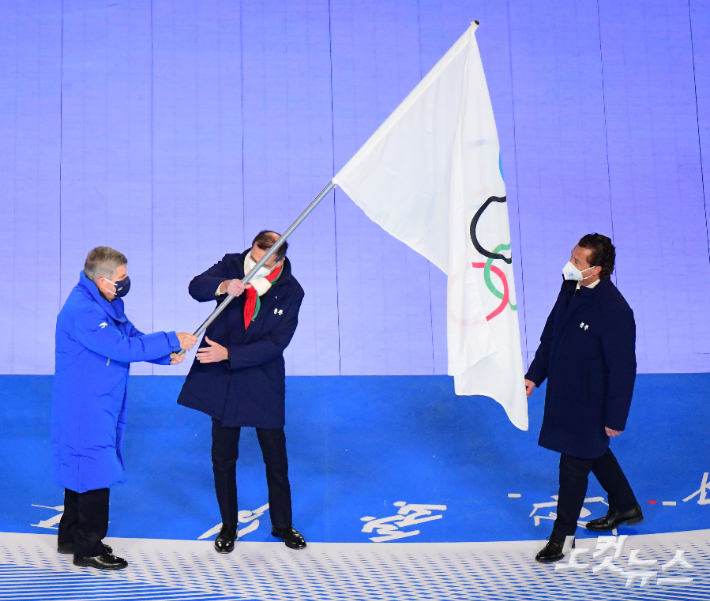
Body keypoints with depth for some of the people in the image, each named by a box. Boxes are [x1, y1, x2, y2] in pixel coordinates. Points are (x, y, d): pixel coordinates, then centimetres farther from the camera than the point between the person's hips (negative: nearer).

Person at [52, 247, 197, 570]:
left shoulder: (107, 302, 6)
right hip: (84, 408, -10)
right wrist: (171, 341, -24)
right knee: (94, 473, -2)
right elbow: (123, 348, -29)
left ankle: (70, 537, 33)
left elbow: (132, 335, 8)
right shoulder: (81, 310, -26)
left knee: (81, 469, 19)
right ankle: (88, 549, 11)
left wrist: (165, 355, -9)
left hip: (100, 405, 10)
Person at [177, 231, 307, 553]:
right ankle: (228, 526, 29)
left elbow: (275, 343, -17)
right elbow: (196, 287, -22)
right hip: (221, 379, 1)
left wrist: (228, 354, -25)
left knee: (276, 458, 9)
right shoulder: (231, 266, -7)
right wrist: (222, 286, -43)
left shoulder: (291, 292, -12)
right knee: (223, 459, 11)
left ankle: (282, 524, 29)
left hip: (263, 382, -1)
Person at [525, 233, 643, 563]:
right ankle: (625, 508, 49)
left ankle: (562, 537, 27)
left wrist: (616, 418, -16)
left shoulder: (615, 311, -29)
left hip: (589, 403, -8)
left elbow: (623, 369, -22)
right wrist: (535, 375, 10)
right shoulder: (570, 287, -5)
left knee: (573, 466, 7)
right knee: (594, 453, 26)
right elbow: (551, 333, 9)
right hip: (563, 393, 8)